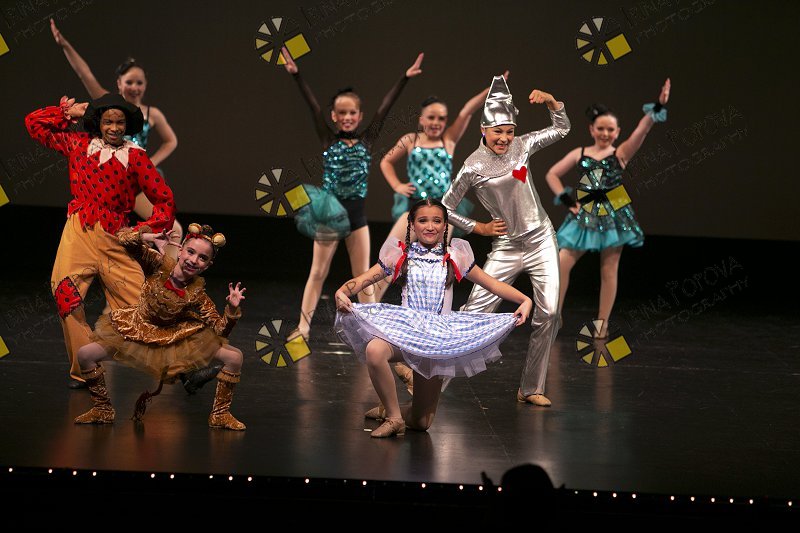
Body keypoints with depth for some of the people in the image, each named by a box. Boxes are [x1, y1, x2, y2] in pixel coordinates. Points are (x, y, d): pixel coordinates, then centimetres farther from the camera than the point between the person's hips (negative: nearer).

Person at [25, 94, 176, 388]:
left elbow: (165, 199, 8)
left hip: (114, 237, -1)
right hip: (78, 232, 1)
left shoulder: (135, 157, 5)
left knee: (138, 300, -9)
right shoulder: (79, 145, 12)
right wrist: (69, 112, 15)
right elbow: (34, 122, 20)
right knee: (65, 293, -16)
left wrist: (146, 230, -1)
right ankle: (83, 370, -7)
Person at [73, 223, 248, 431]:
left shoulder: (196, 294, -18)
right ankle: (103, 410, 8)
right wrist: (150, 238, -40)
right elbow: (124, 238, -23)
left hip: (178, 339, 0)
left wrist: (232, 309, -31)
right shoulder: (160, 265, -20)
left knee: (235, 358, -14)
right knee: (85, 355, -16)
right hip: (138, 331, 0)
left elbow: (220, 330, -14)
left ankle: (220, 414, 6)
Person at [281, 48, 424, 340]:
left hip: (356, 213, 2)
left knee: (363, 275, 8)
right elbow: (313, 105, -8)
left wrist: (405, 78, -4)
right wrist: (296, 74, -15)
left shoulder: (366, 140, 4)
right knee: (318, 272, 1)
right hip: (329, 211, -1)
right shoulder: (328, 140, 0)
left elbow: (384, 108, 0)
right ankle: (303, 327, 1)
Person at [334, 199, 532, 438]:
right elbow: (363, 279, 3)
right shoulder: (400, 255, 8)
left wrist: (524, 300, -5)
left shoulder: (454, 258, 9)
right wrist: (342, 292, -19)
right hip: (405, 329, -1)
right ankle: (392, 415, -17)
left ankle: (390, 410, 35)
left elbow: (492, 284, 10)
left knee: (421, 423, -2)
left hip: (439, 335, 1)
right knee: (374, 351, -39)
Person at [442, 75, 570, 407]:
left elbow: (562, 129, 13)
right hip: (506, 248, -4)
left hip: (541, 241, 4)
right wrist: (478, 228, -2)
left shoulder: (522, 146, 1)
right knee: (473, 313, -7)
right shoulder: (474, 167, -11)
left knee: (548, 314, -2)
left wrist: (551, 102, -4)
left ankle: (531, 389, 7)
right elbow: (445, 207, -3)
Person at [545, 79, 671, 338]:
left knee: (609, 270, 4)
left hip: (613, 216, -1)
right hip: (585, 216, 2)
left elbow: (641, 131, -15)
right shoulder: (580, 154, 4)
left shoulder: (621, 154, -1)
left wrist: (657, 109, -29)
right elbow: (552, 174, 11)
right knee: (562, 263, -7)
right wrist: (565, 198, 0)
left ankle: (602, 323, 11)